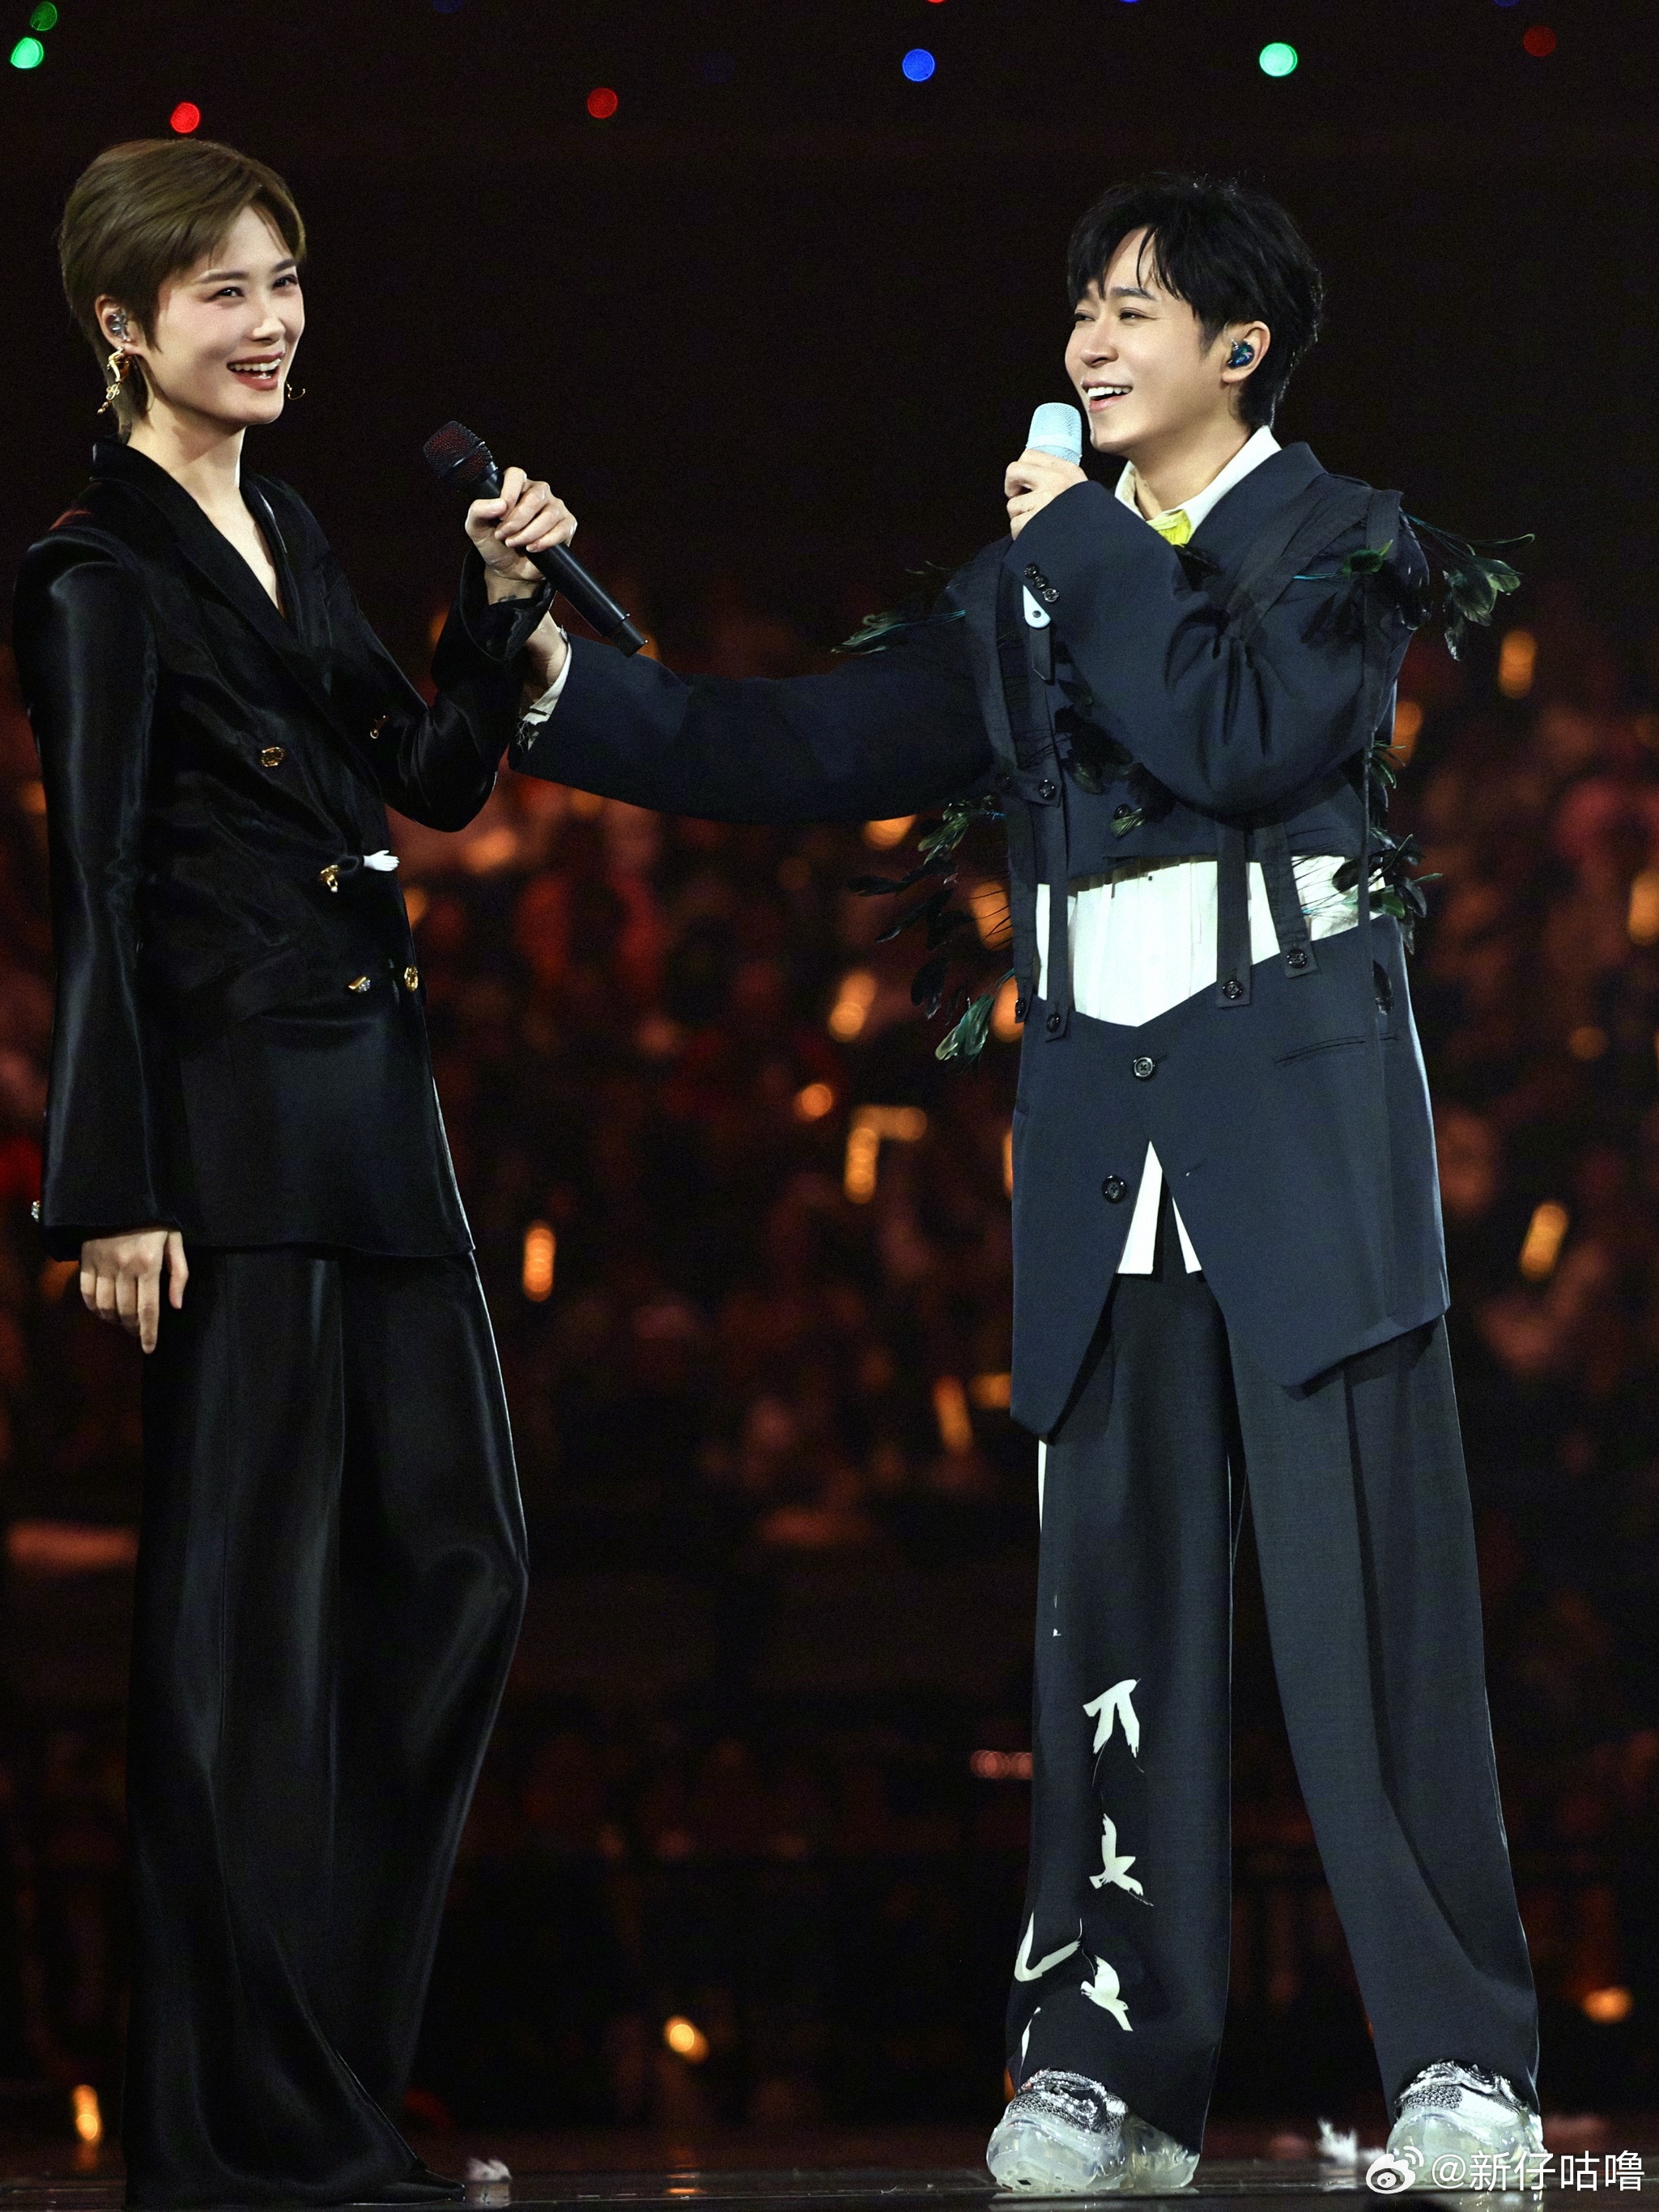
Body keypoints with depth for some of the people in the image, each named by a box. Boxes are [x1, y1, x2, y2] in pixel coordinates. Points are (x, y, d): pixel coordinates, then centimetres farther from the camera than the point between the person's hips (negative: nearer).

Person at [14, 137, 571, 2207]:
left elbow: (436, 779, 21)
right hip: (227, 1121, -9)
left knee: (455, 1564, 9)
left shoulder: (284, 529, 16)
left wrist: (497, 601, 6)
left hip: (368, 1103, 9)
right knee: (248, 1610, -5)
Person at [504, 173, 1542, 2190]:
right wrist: (571, 687, 4)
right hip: (1103, 1139, 4)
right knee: (1113, 1608, 1)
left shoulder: (1344, 544, 4)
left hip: (1301, 1115, -4)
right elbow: (807, 749, 13)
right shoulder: (1028, 588, 18)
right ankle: (1108, 2068, 3)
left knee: (1372, 1602, -7)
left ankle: (1463, 2065, -5)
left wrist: (1086, 544, -5)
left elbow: (1246, 735, -14)